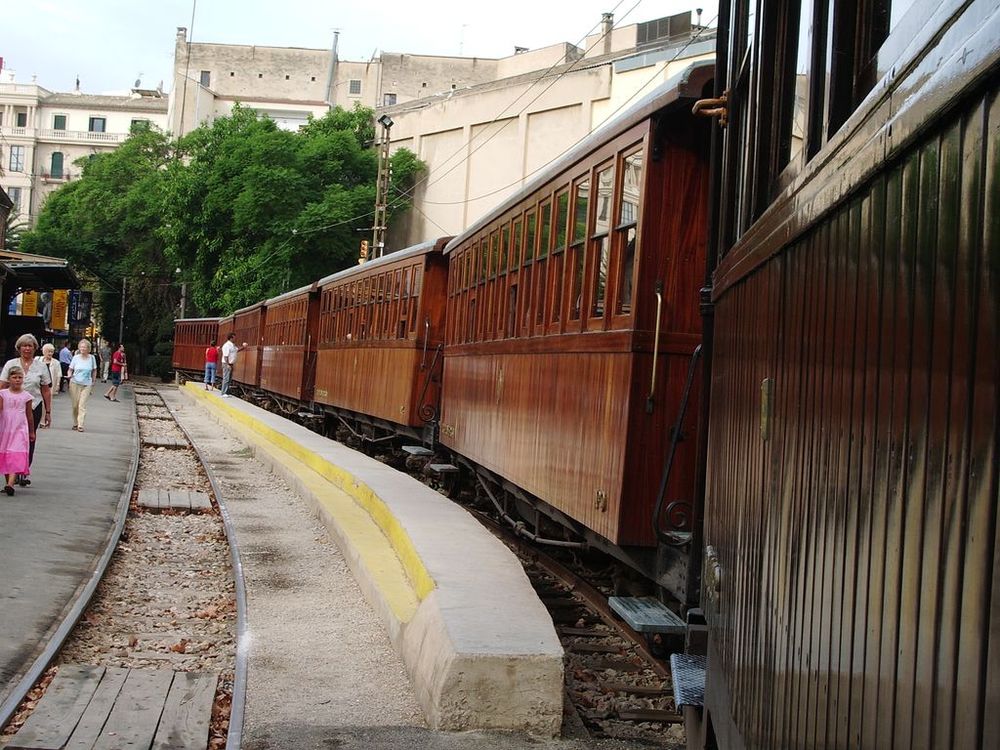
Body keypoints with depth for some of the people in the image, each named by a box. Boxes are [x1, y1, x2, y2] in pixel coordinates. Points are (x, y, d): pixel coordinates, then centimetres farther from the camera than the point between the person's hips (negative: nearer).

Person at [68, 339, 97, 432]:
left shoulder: (92, 358, 0)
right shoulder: (76, 357, -1)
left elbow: (94, 371, 12)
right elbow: (70, 369, 6)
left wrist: (93, 381, 11)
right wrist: (70, 375, -14)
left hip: (86, 385, -1)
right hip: (75, 383, 1)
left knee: (82, 405, -9)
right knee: (75, 405, 5)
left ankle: (80, 425, -11)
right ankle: (75, 423, 18)